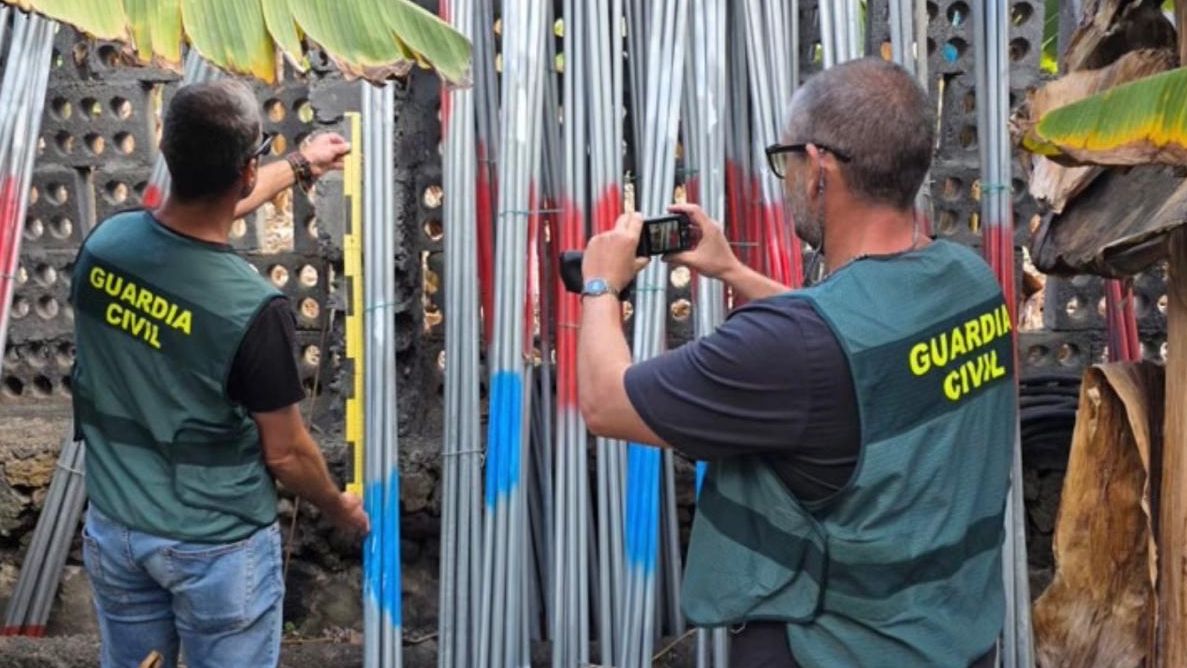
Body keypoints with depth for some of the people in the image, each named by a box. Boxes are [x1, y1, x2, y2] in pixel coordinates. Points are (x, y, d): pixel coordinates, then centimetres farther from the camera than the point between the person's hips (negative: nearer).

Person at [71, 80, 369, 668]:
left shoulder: (104, 243, -12)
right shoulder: (253, 308, -29)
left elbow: (202, 208, 12)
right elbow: (285, 454, -16)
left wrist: (299, 166, 27)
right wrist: (339, 508, 6)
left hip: (113, 528, 5)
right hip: (217, 547, -5)